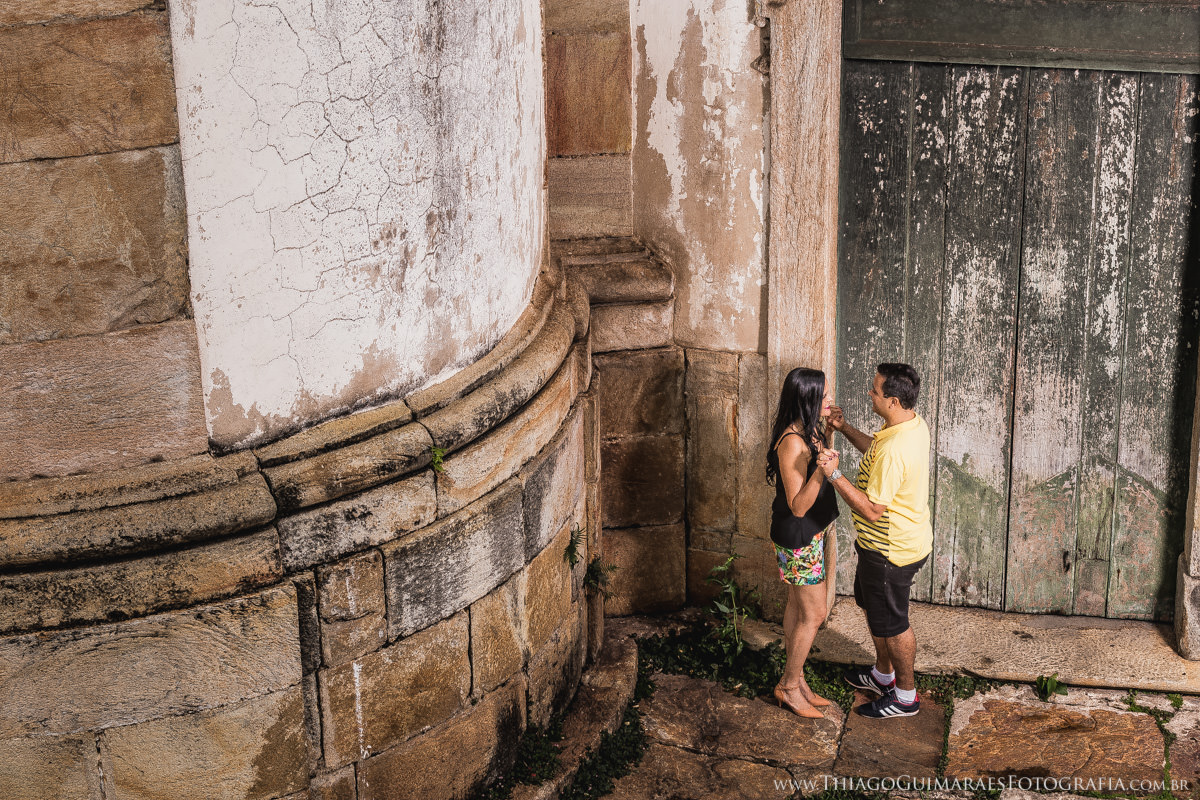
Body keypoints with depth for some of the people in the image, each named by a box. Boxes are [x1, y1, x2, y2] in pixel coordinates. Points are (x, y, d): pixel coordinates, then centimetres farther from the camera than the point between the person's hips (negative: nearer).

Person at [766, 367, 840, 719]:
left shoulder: (809, 431, 0)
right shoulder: (791, 442, -29)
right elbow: (798, 506, -28)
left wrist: (828, 430, 7)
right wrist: (822, 470, -41)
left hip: (815, 531, 9)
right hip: (798, 537, -9)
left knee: (797, 605, 19)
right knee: (813, 614, 2)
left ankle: (794, 679, 32)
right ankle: (789, 686, 18)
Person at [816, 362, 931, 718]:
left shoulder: (893, 450, -35)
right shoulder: (915, 424, -3)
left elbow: (872, 510, -30)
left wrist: (834, 474, -30)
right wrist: (845, 428, 7)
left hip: (891, 551, -10)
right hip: (909, 538, 10)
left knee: (891, 622, 9)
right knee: (872, 605, 27)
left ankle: (906, 696, 28)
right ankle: (884, 675, 46)